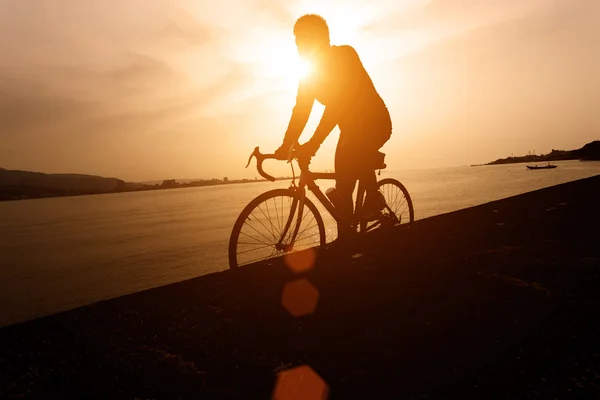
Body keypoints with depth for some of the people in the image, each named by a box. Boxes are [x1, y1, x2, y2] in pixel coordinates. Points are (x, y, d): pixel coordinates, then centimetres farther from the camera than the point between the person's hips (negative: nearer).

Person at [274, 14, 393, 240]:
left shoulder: (345, 55, -19)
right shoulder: (309, 75, 2)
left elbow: (337, 104, -31)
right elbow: (300, 112, 0)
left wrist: (313, 143, -38)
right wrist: (286, 145, -13)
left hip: (375, 123, -6)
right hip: (351, 128, 6)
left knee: (350, 155, -32)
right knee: (342, 188, 0)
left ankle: (374, 196, -7)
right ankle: (345, 240, 11)